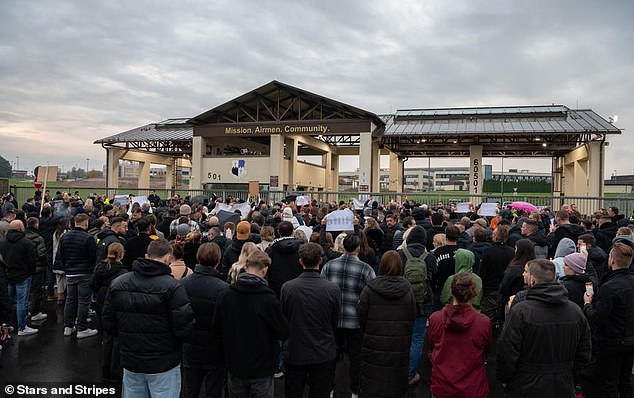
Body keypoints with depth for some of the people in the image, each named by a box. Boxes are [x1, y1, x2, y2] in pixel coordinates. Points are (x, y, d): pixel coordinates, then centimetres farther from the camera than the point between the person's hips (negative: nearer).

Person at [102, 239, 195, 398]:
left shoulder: (117, 283, -3)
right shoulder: (173, 287, -19)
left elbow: (108, 324, 2)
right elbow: (185, 330, -21)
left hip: (130, 362, 5)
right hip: (164, 366, -5)